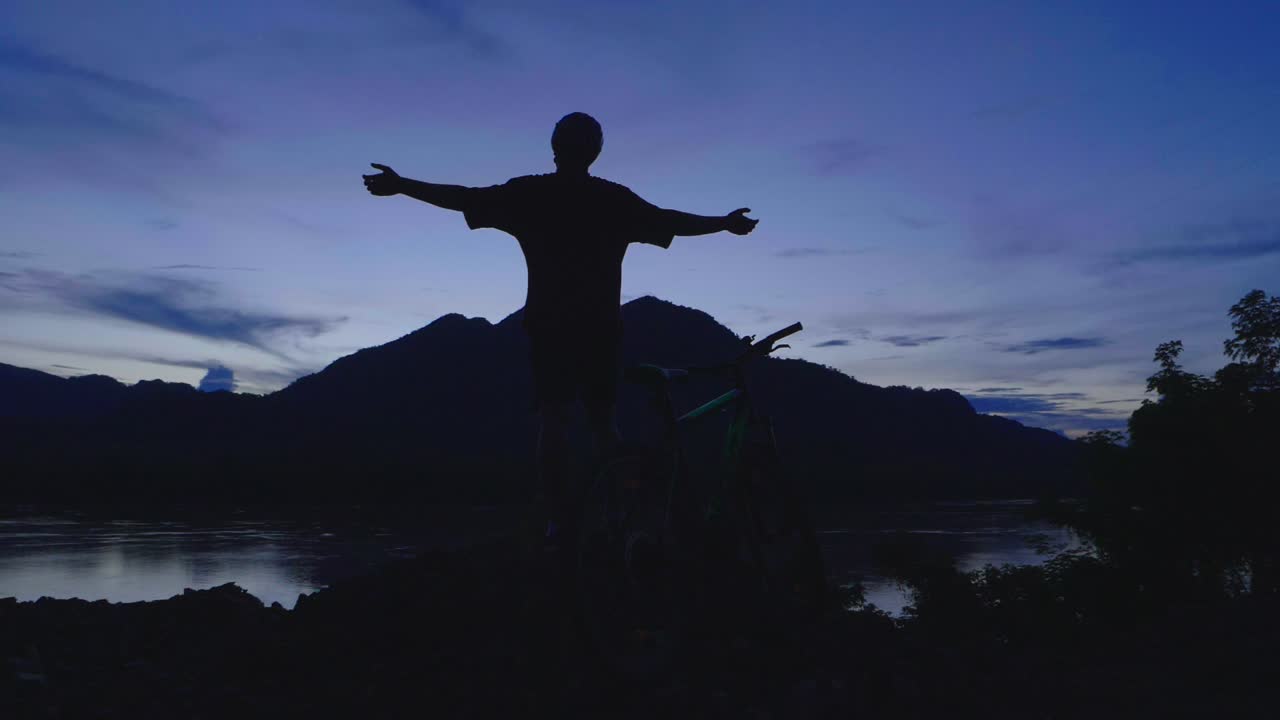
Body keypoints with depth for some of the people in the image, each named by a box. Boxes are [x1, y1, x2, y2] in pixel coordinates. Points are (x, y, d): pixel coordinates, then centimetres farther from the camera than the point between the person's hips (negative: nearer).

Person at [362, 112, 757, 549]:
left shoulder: (530, 193, 1)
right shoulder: (616, 199, 6)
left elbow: (464, 198, 4)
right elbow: (672, 222, 14)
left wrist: (401, 185, 15)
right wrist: (725, 222, 29)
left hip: (548, 324, -1)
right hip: (600, 324, 1)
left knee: (552, 418, -1)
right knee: (601, 415, 10)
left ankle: (558, 520, -7)